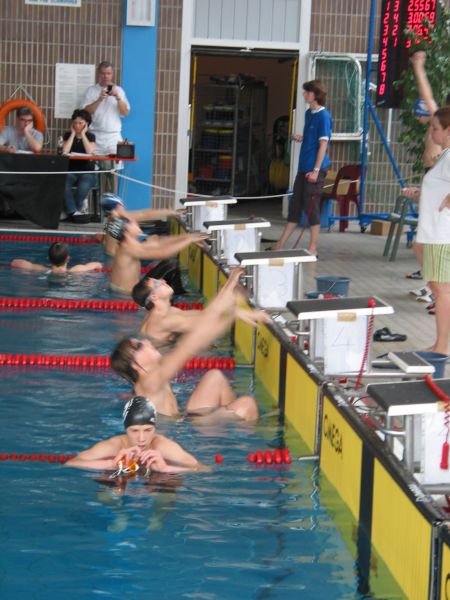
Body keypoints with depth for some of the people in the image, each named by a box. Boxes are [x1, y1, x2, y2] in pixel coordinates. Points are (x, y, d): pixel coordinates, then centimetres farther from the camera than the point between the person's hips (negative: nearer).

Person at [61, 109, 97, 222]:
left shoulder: (90, 136, 7)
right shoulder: (68, 135, 9)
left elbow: (90, 152, -12)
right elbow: (65, 151, -9)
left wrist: (82, 134, -5)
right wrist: (73, 134, -3)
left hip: (87, 172, -1)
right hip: (70, 171, 1)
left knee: (84, 185, -37)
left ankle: (70, 211, -21)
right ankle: (74, 211, -37)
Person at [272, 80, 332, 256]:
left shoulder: (323, 116, -12)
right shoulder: (309, 113, 14)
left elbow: (323, 144, -15)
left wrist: (316, 170, -19)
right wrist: (301, 138, 3)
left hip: (315, 169, -9)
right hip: (303, 167, 9)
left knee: (312, 207, -3)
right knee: (295, 206, 12)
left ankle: (313, 248, 5)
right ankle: (280, 245, 17)